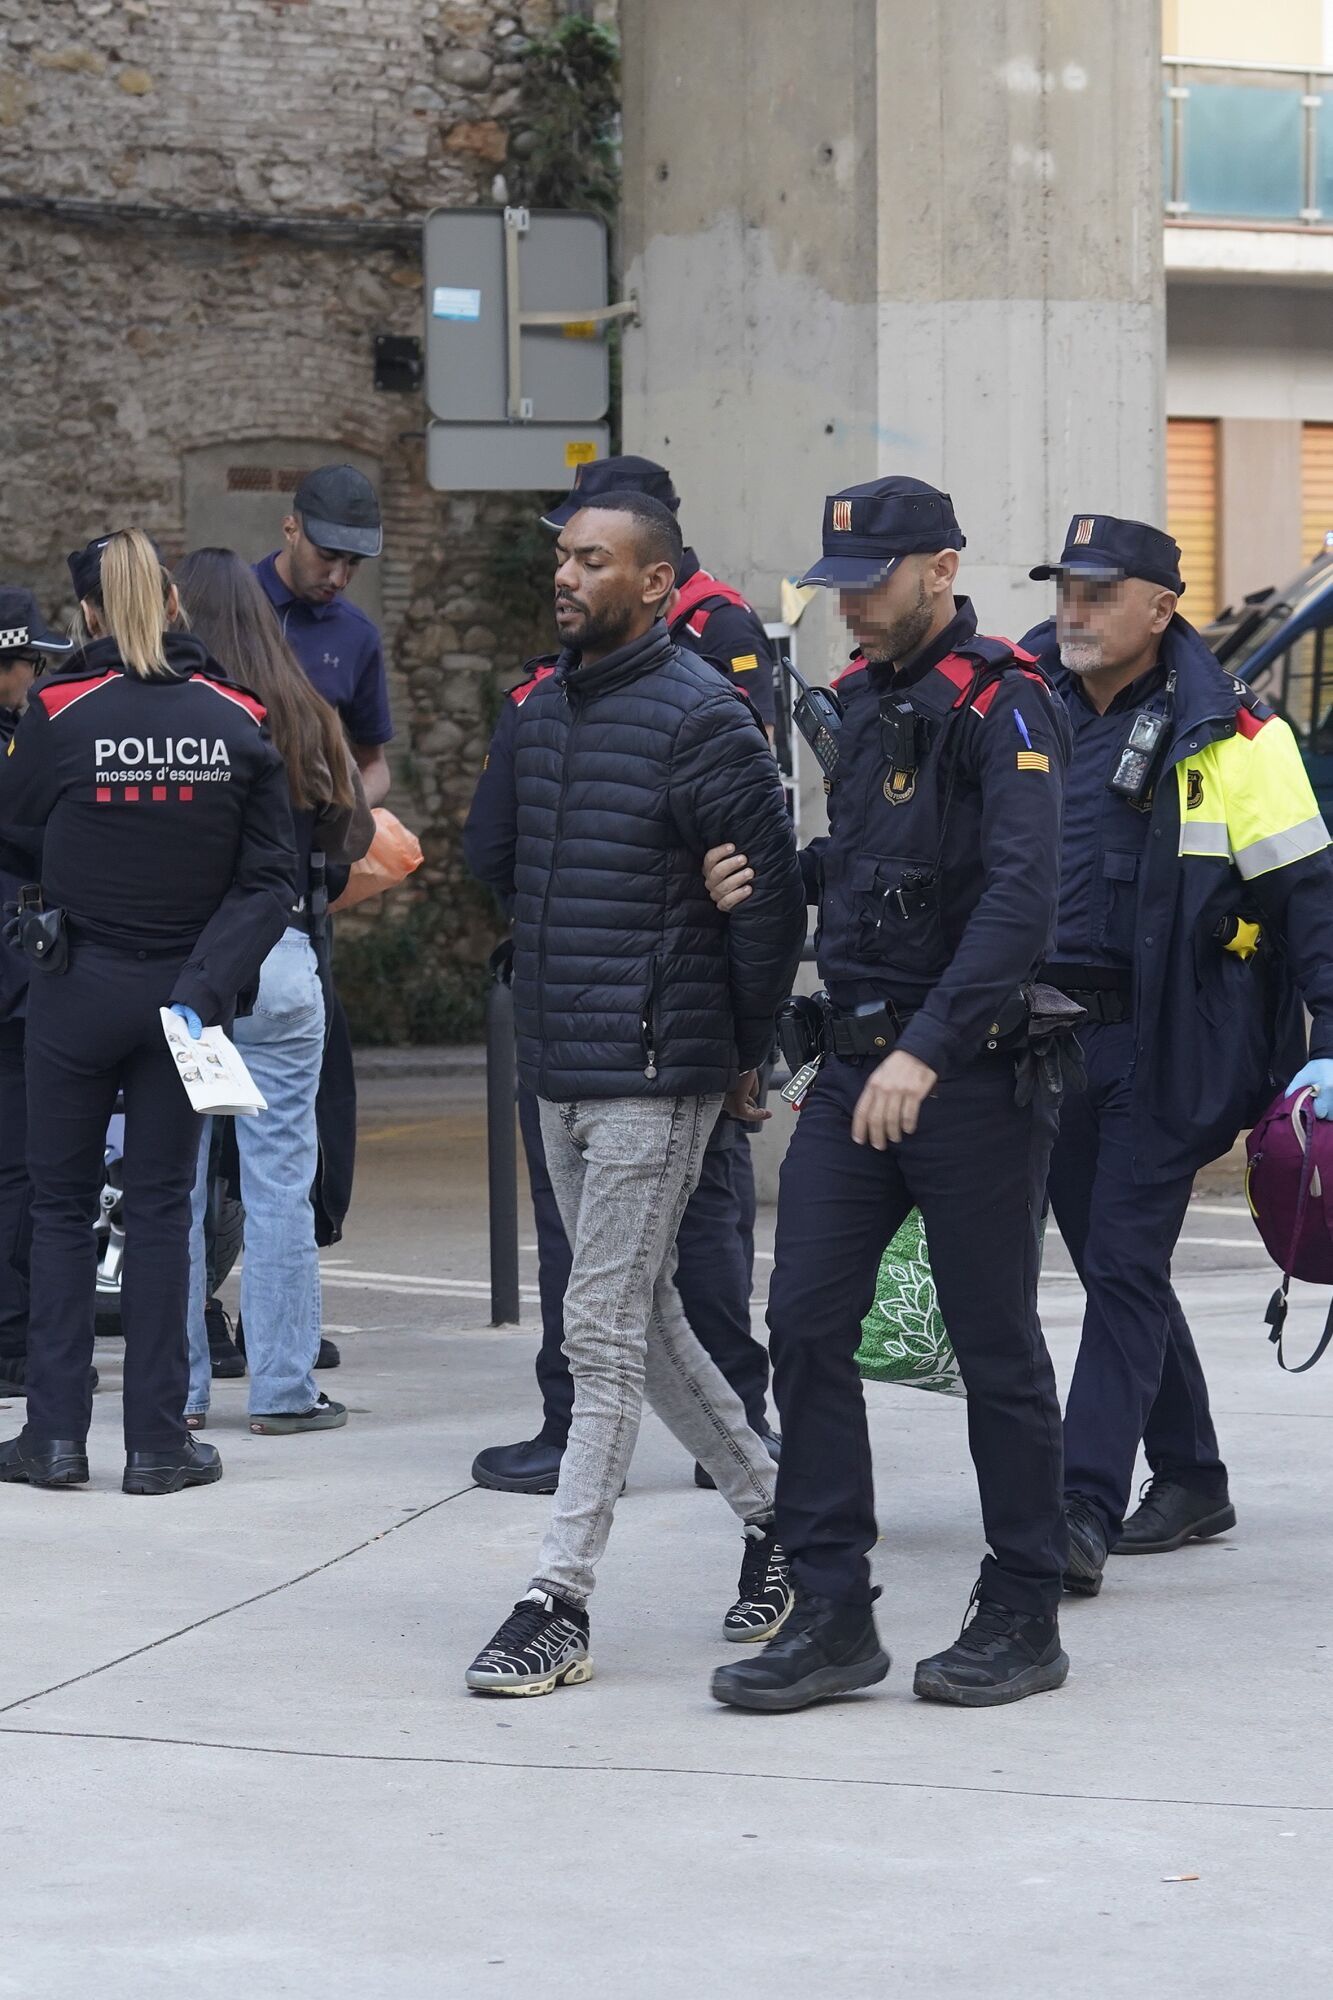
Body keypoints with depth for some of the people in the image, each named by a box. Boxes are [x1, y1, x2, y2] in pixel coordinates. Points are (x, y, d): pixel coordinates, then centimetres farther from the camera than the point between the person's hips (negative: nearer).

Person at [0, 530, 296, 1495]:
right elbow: (272, 879, -8)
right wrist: (206, 982, -11)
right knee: (161, 1208, 8)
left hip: (78, 989, -2)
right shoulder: (237, 720, -4)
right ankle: (158, 1441, 8)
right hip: (182, 987, 2)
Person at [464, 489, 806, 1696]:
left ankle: (561, 1604, -4)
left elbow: (771, 896, -11)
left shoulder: (700, 718, -13)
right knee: (641, 1324, 15)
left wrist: (747, 1052, -4)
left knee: (605, 1336, -7)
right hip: (560, 1072, 8)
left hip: (653, 1077, -8)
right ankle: (773, 1510, 31)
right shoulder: (544, 713, 12)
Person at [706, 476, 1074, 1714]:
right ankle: (831, 1619, 6)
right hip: (854, 1064, 8)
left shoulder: (1000, 706, -12)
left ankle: (1022, 1620, 14)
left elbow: (1020, 896, -23)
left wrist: (929, 1049, -30)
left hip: (970, 1073, -7)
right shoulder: (864, 702, 14)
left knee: (995, 1346, 3)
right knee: (805, 1325, 1)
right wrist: (771, 878, 6)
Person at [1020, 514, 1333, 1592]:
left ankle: (1086, 1510, -11)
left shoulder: (1230, 735, -8)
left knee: (1124, 1269, -9)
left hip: (1166, 1047, -6)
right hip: (1046, 1039, 6)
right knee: (1116, 1267, 13)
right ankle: (1191, 1480, 26)